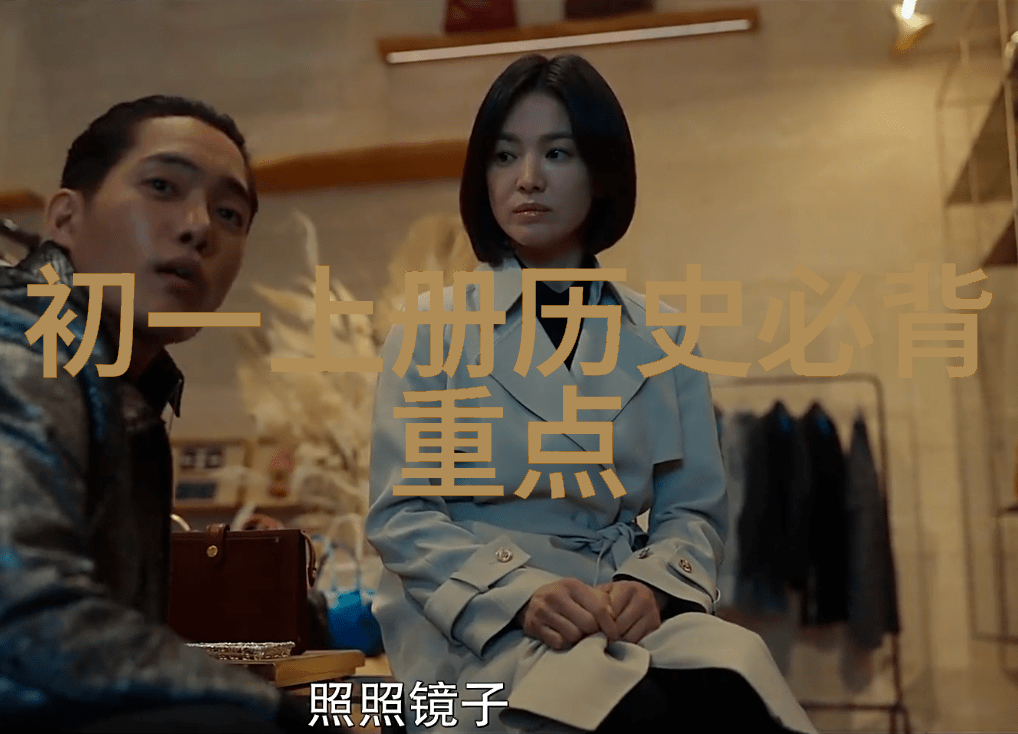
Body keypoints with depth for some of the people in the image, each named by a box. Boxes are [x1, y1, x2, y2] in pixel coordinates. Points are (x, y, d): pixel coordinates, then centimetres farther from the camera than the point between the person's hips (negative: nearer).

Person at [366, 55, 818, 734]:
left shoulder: (663, 338, 11)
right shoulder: (433, 329, 4)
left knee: (734, 677, -31)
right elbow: (401, 512, -2)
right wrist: (522, 594, -19)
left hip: (623, 618, 4)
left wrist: (652, 586, -15)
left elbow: (693, 508, 9)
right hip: (478, 629, -3)